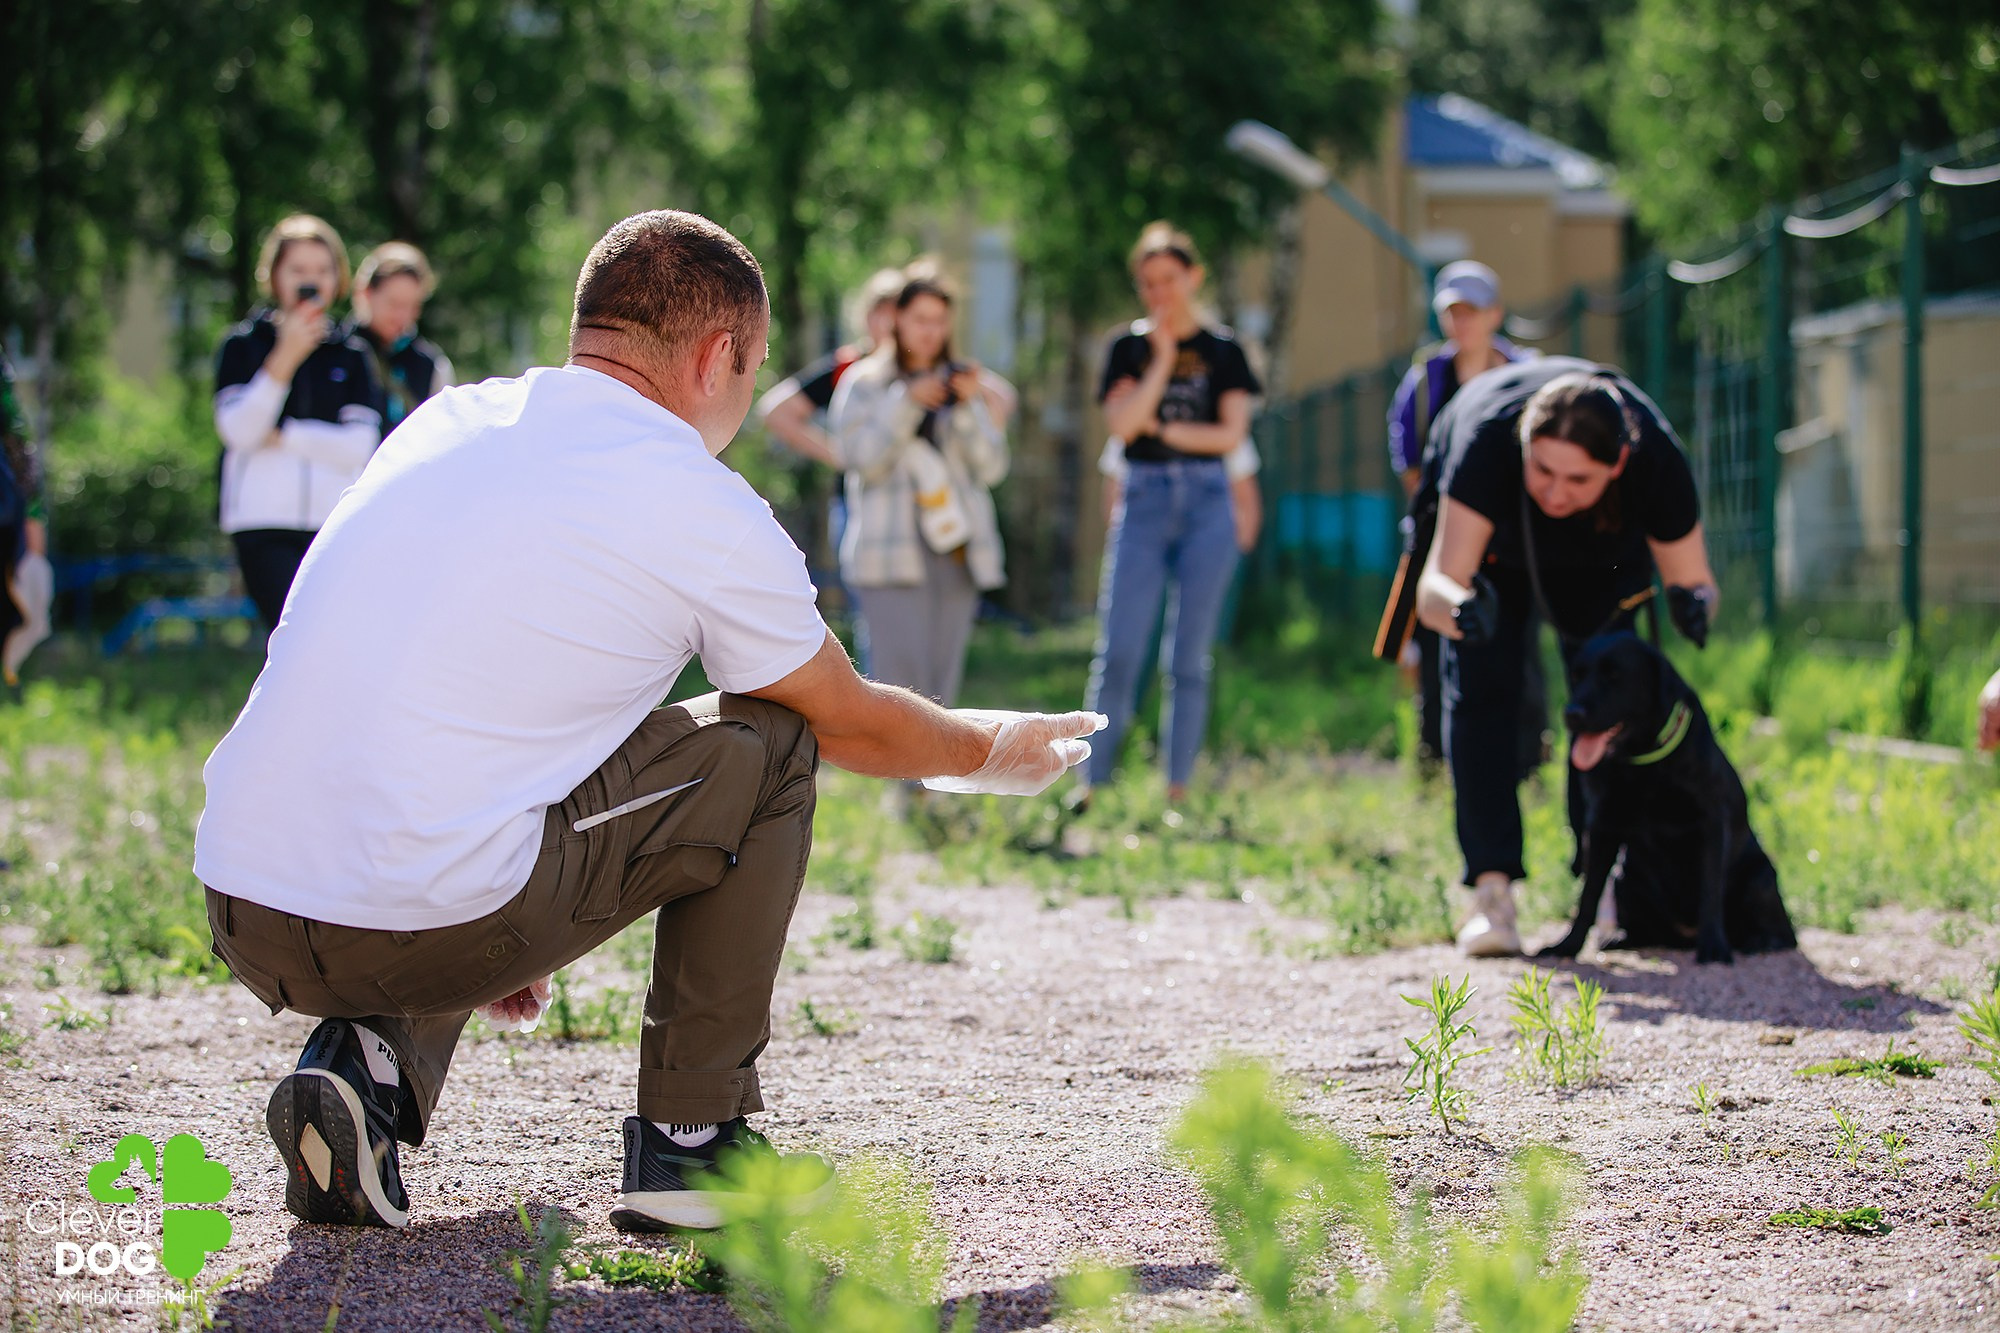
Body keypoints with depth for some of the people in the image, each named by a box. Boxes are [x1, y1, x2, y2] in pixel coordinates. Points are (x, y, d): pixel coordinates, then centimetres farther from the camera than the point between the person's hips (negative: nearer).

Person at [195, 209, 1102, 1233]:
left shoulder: (443, 422, 17)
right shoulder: (705, 512, 0)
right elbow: (852, 725, 16)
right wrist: (990, 752, 37)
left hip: (241, 916, 6)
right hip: (432, 925, -6)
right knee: (768, 741, 13)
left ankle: (365, 1058, 11)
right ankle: (691, 1142, 15)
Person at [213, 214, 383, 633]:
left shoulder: (351, 355, 11)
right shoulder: (243, 344, 7)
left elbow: (360, 446, 0)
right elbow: (237, 430, -7)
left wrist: (282, 435, -6)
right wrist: (285, 358, -14)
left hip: (335, 524, 3)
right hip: (264, 524, -2)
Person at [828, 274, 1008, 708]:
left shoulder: (958, 383, 18)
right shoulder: (864, 382, 7)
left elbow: (992, 467, 8)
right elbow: (861, 458, -6)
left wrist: (967, 408, -6)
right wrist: (907, 403, -14)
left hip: (957, 553, 4)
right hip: (893, 551, -4)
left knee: (941, 685, 2)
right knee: (900, 677, -15)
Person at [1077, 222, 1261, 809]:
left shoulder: (1222, 351, 6)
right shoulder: (1129, 348, 7)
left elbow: (1232, 434, -2)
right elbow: (1121, 422, -7)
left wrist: (1162, 429, -4)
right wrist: (1162, 359, -10)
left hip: (1206, 502, 0)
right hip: (1143, 501, 0)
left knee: (1189, 659, 2)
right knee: (1118, 653, -6)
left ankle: (1178, 789, 7)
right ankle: (1091, 783, -2)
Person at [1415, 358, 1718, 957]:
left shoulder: (1656, 460, -40)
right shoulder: (1488, 435, -46)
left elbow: (1692, 580, -25)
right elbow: (1437, 585, -49)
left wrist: (1693, 604, -49)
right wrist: (1460, 609, -72)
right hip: (1493, 534, -1)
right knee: (1480, 689, -11)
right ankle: (1492, 888, -12)